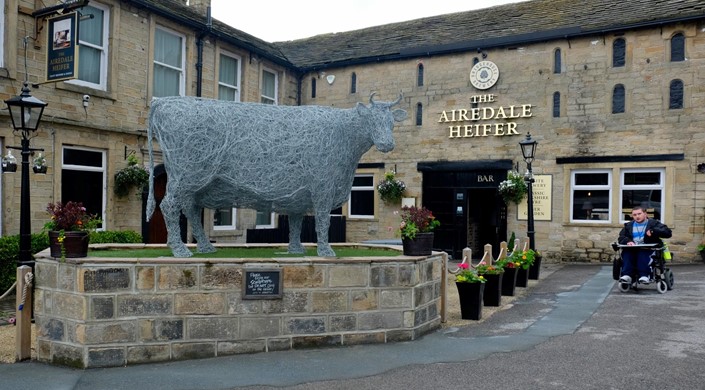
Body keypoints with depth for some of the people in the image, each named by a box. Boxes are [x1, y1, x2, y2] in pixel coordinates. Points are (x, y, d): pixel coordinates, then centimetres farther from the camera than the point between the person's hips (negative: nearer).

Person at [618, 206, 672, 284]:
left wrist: (653, 231, -15)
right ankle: (626, 275, -43)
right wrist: (628, 241, -12)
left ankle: (644, 276, -45)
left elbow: (668, 232, 2)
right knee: (626, 252, -31)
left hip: (648, 249, -3)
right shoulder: (628, 225, 25)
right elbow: (621, 237, 13)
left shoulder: (653, 223, 15)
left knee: (643, 252, -37)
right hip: (632, 250, 3)